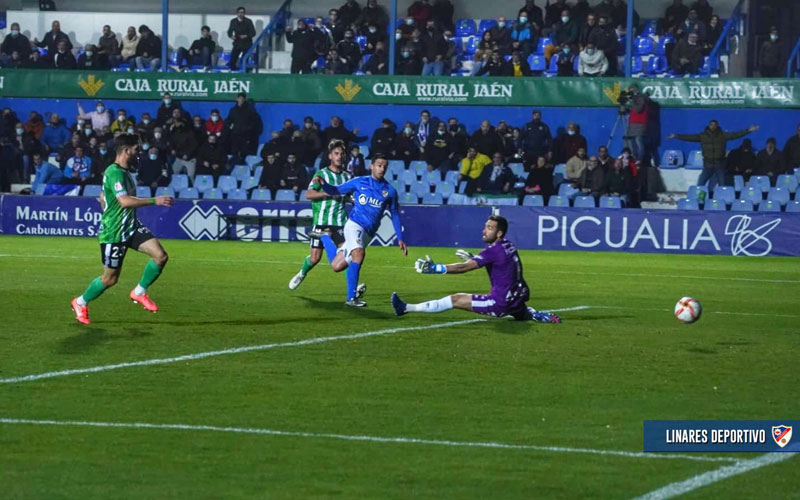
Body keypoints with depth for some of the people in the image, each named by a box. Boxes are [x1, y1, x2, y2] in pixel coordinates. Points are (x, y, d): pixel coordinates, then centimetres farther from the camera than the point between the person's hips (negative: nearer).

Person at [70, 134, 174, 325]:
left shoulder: (124, 172, 11)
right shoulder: (115, 172, -20)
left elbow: (102, 198, 24)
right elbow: (125, 201, -33)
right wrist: (154, 201, -33)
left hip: (131, 228, 9)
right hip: (113, 234, -9)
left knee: (160, 256, -10)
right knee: (110, 279, 2)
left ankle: (139, 293, 9)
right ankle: (81, 303, 27)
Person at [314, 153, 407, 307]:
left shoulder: (390, 191, 6)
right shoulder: (360, 182, 2)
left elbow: (395, 215, 14)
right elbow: (336, 191, 8)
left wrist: (400, 239, 9)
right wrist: (323, 184, -13)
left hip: (368, 234, 3)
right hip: (354, 224, -3)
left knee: (337, 266, 4)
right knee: (359, 253, -32)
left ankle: (325, 237, 35)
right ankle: (351, 298, -24)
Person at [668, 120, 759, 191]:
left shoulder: (722, 135, -1)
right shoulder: (703, 136, 0)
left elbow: (735, 135, -5)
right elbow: (690, 137, -3)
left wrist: (748, 130, -13)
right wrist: (676, 136, -10)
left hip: (719, 166, 0)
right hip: (708, 165, 0)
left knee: (722, 186, 6)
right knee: (700, 185, -2)